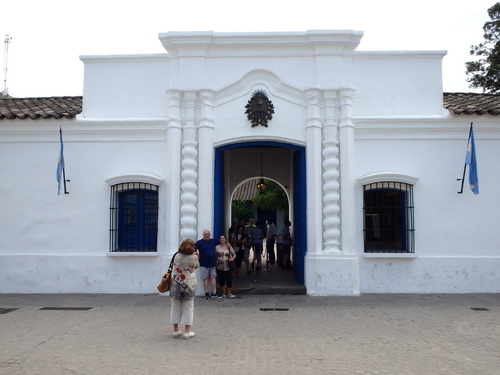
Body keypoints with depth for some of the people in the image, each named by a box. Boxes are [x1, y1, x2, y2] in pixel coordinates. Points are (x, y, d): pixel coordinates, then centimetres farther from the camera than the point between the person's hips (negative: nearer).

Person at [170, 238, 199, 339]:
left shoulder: (177, 256, -3)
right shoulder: (194, 257, -9)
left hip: (176, 284, 2)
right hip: (189, 284, -2)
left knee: (175, 307, 12)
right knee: (188, 308, 7)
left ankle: (176, 330, 18)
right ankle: (187, 331, 8)